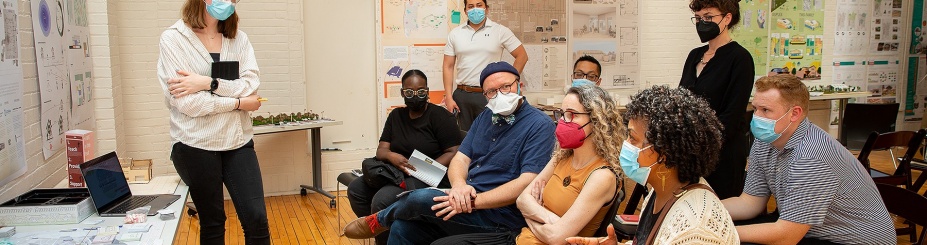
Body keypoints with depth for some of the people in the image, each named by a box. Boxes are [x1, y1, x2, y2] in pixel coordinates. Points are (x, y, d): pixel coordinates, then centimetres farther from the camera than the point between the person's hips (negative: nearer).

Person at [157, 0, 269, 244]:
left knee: (257, 219, 0)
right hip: (196, 145, -3)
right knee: (212, 222, 10)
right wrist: (238, 103, -11)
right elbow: (185, 101, -15)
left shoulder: (239, 38, 7)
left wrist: (207, 83, -19)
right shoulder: (173, 38, -6)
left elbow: (251, 86, -6)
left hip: (238, 142, 3)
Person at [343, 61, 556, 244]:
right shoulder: (485, 117, 13)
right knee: (403, 227, -13)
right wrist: (459, 185, -16)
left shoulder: (539, 125, -11)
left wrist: (473, 201, -25)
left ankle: (380, 220, 10)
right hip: (468, 200, 7)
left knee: (421, 199, -22)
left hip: (499, 215, -7)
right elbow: (460, 159, 9)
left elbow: (528, 183, -21)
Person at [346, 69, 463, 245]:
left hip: (428, 179, -7)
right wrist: (391, 156, -18)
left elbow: (454, 153, -12)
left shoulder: (441, 117, -5)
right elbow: (381, 150, 7)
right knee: (355, 189, -11)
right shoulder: (396, 115, 13)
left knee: (382, 200, -28)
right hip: (395, 173, 7)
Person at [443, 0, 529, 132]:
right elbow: (448, 67, 8)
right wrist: (449, 97, 0)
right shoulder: (455, 34, 8)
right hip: (462, 95, 3)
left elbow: (522, 56, 4)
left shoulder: (500, 31, 1)